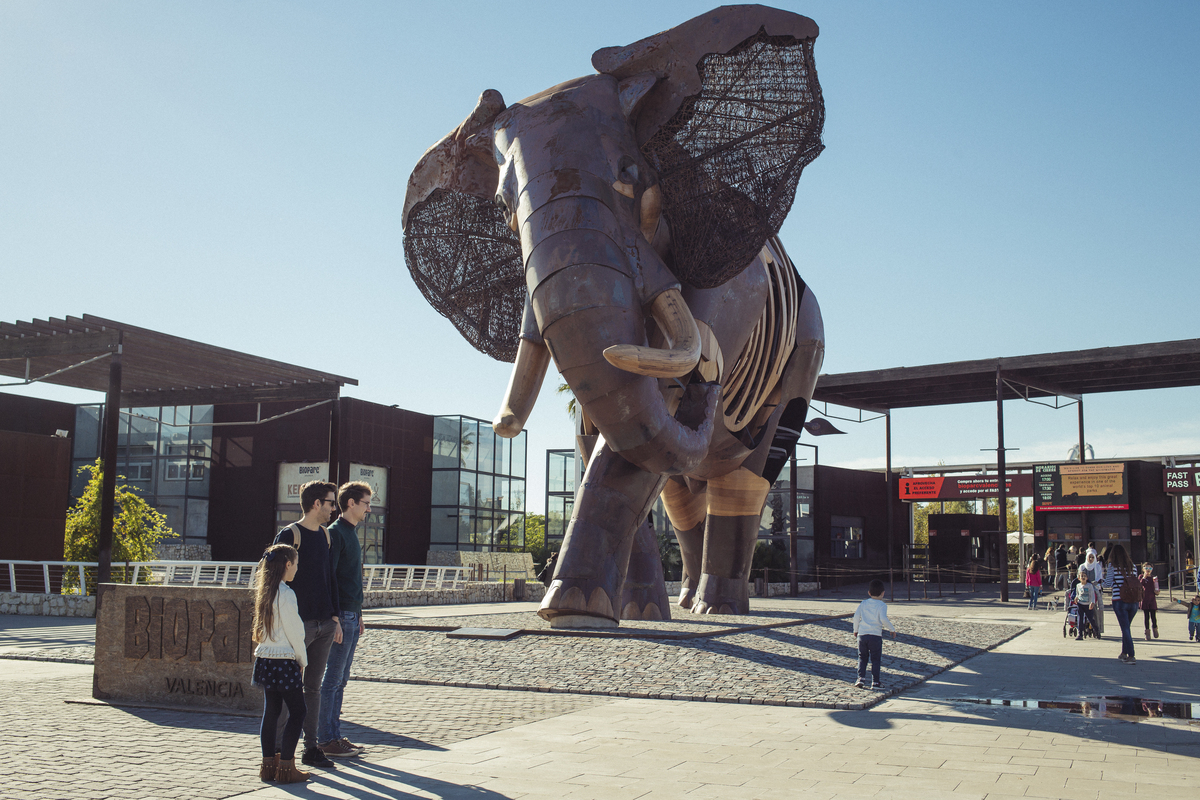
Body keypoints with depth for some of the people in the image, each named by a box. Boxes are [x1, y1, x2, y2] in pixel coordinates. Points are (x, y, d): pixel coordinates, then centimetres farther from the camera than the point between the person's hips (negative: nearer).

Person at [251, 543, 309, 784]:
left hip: (265, 659, 8)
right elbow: (293, 632, -15)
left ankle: (268, 764, 17)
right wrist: (303, 660, -3)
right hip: (284, 661, -8)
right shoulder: (286, 594, -16)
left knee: (270, 711, 13)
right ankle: (285, 766, -1)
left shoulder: (264, 592, 10)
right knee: (298, 712, 0)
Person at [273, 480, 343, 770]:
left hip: (324, 624, 7)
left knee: (313, 687, 11)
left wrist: (335, 617, 16)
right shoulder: (290, 535, -8)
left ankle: (311, 748, 17)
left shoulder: (325, 535, 14)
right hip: (298, 624, -7)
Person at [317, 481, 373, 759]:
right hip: (341, 616, -9)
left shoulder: (351, 534, 18)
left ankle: (335, 737, 18)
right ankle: (326, 740, 3)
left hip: (351, 615, 9)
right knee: (332, 680, -3)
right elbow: (328, 577, -17)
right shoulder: (335, 533, -11)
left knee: (340, 681, 12)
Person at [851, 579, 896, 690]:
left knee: (862, 657, 14)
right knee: (875, 659, 6)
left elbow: (856, 617, 3)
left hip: (862, 634, 3)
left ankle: (861, 678, 3)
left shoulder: (863, 603, 8)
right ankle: (875, 682, 7)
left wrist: (856, 630, 15)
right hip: (876, 635, -3)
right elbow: (883, 619, -16)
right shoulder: (882, 605, -3)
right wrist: (892, 629, -3)